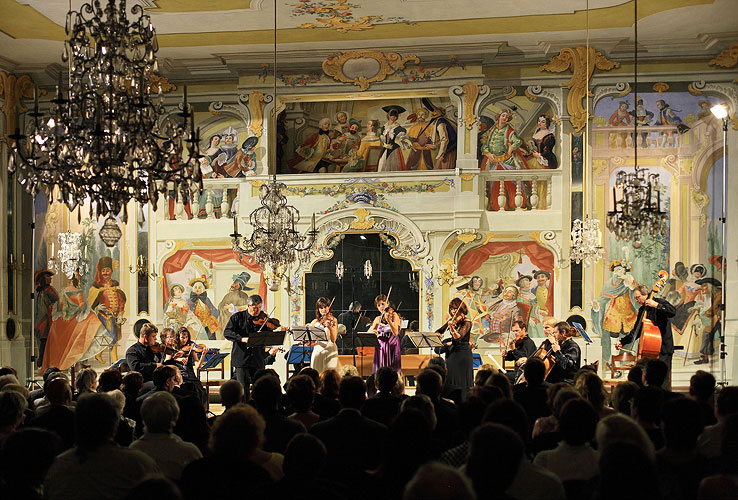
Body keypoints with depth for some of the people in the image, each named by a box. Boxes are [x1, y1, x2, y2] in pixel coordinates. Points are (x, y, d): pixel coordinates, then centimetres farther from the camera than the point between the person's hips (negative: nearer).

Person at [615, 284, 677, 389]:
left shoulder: (660, 302, -4)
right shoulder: (642, 310, 15)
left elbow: (672, 311, -25)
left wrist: (656, 305, -25)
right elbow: (636, 331, 21)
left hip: (663, 349, -7)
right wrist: (622, 342, 12)